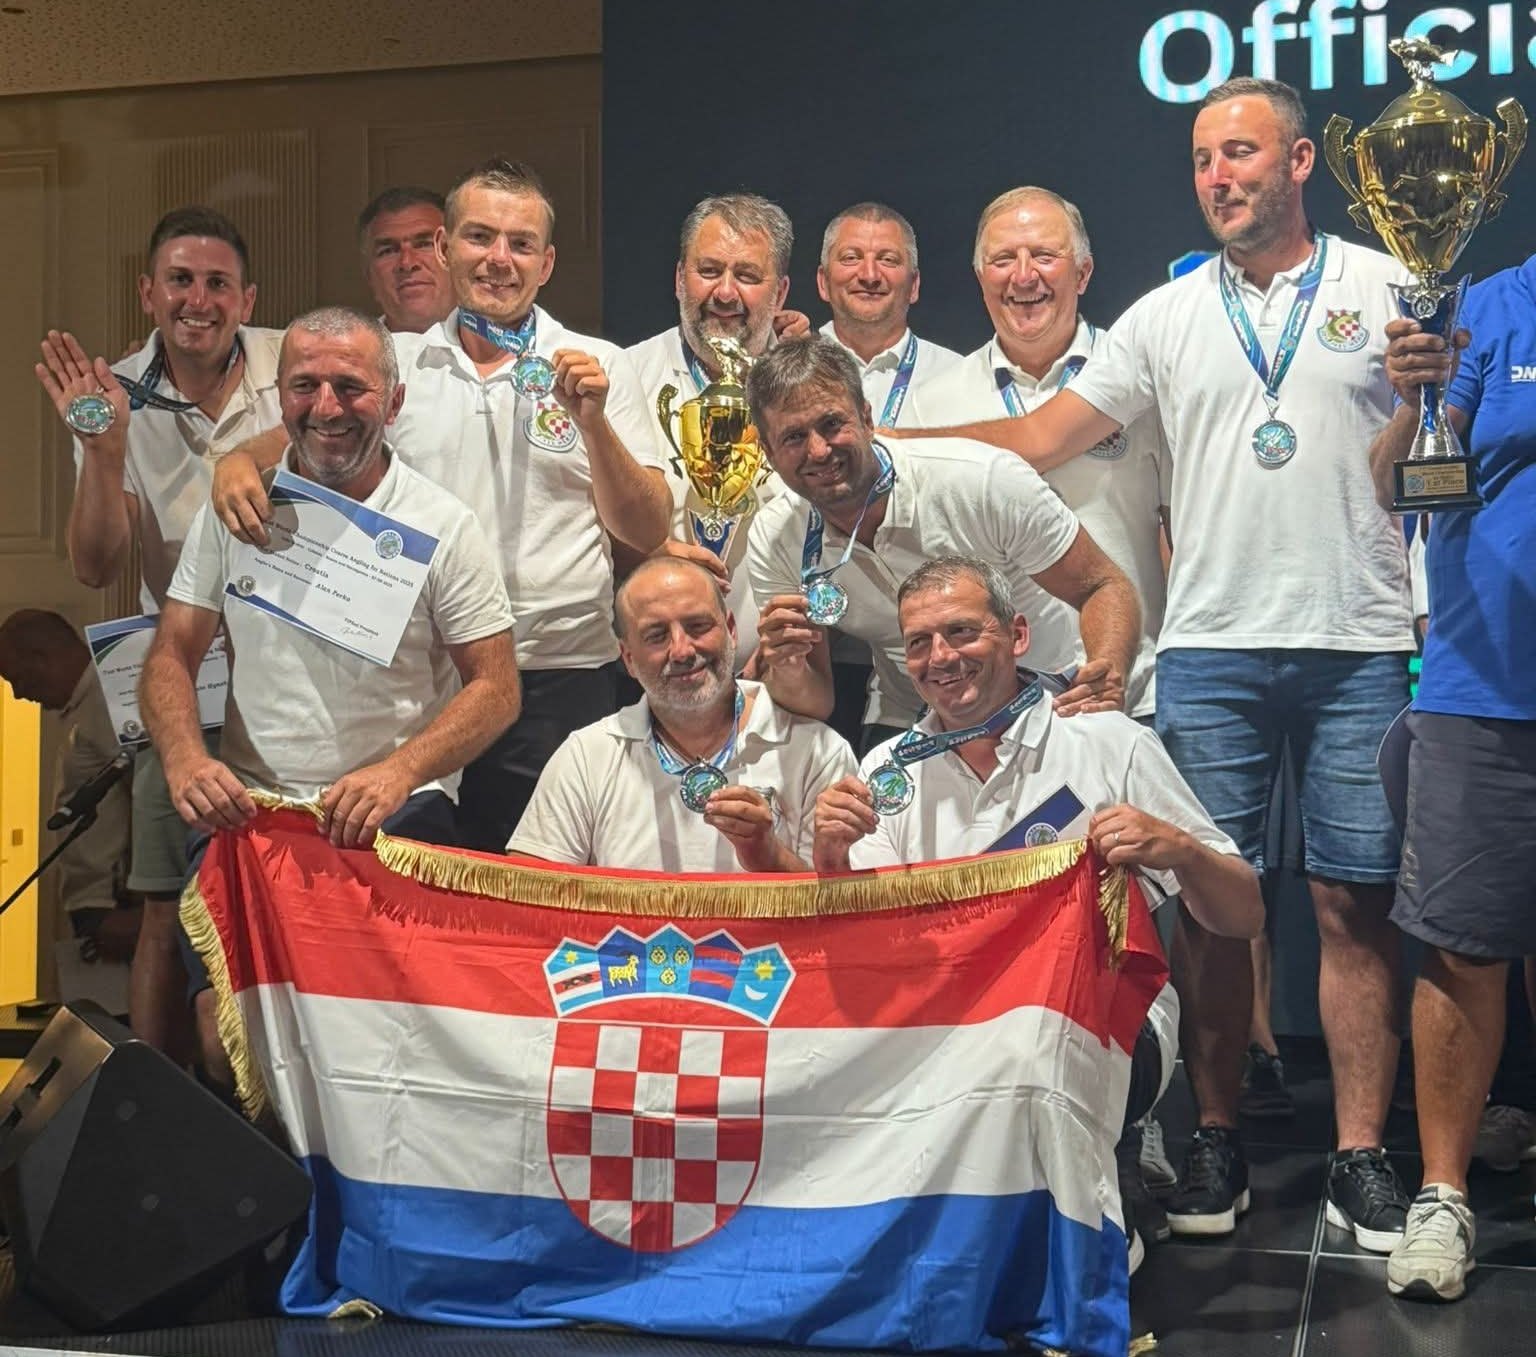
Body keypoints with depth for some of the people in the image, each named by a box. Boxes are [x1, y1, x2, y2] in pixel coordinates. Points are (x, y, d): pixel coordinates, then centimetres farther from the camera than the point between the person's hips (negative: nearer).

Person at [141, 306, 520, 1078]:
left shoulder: (442, 526, 0)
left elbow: (495, 688, -2)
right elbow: (172, 656, 9)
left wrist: (398, 771, -20)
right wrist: (184, 758, -13)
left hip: (397, 813, -2)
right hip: (248, 809, 2)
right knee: (221, 1029, -13)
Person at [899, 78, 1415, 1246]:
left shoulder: (1389, 290, 6)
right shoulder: (1169, 318, 11)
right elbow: (1034, 442, 7)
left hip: (1361, 648, -1)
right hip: (1211, 653, 2)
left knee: (1357, 903, 1)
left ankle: (1362, 1157, 9)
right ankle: (1218, 1141, 16)